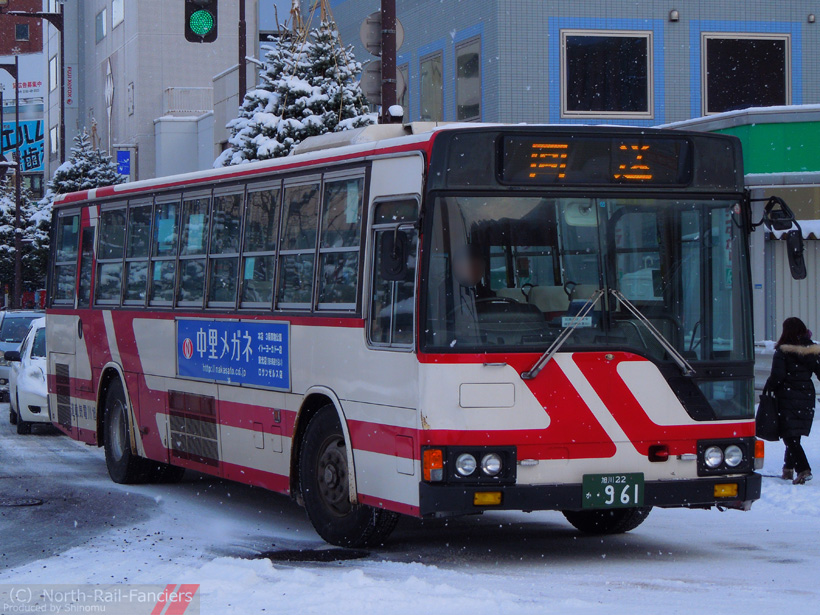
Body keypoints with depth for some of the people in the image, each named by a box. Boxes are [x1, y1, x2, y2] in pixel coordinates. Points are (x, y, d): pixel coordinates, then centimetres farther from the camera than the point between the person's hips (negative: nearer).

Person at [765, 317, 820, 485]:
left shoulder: (782, 351, -10)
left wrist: (768, 387, 1)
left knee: (790, 437, -5)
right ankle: (788, 468, 25)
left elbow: (777, 376, -15)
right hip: (806, 398, 5)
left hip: (787, 397, -5)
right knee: (794, 436, 19)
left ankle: (803, 469, -19)